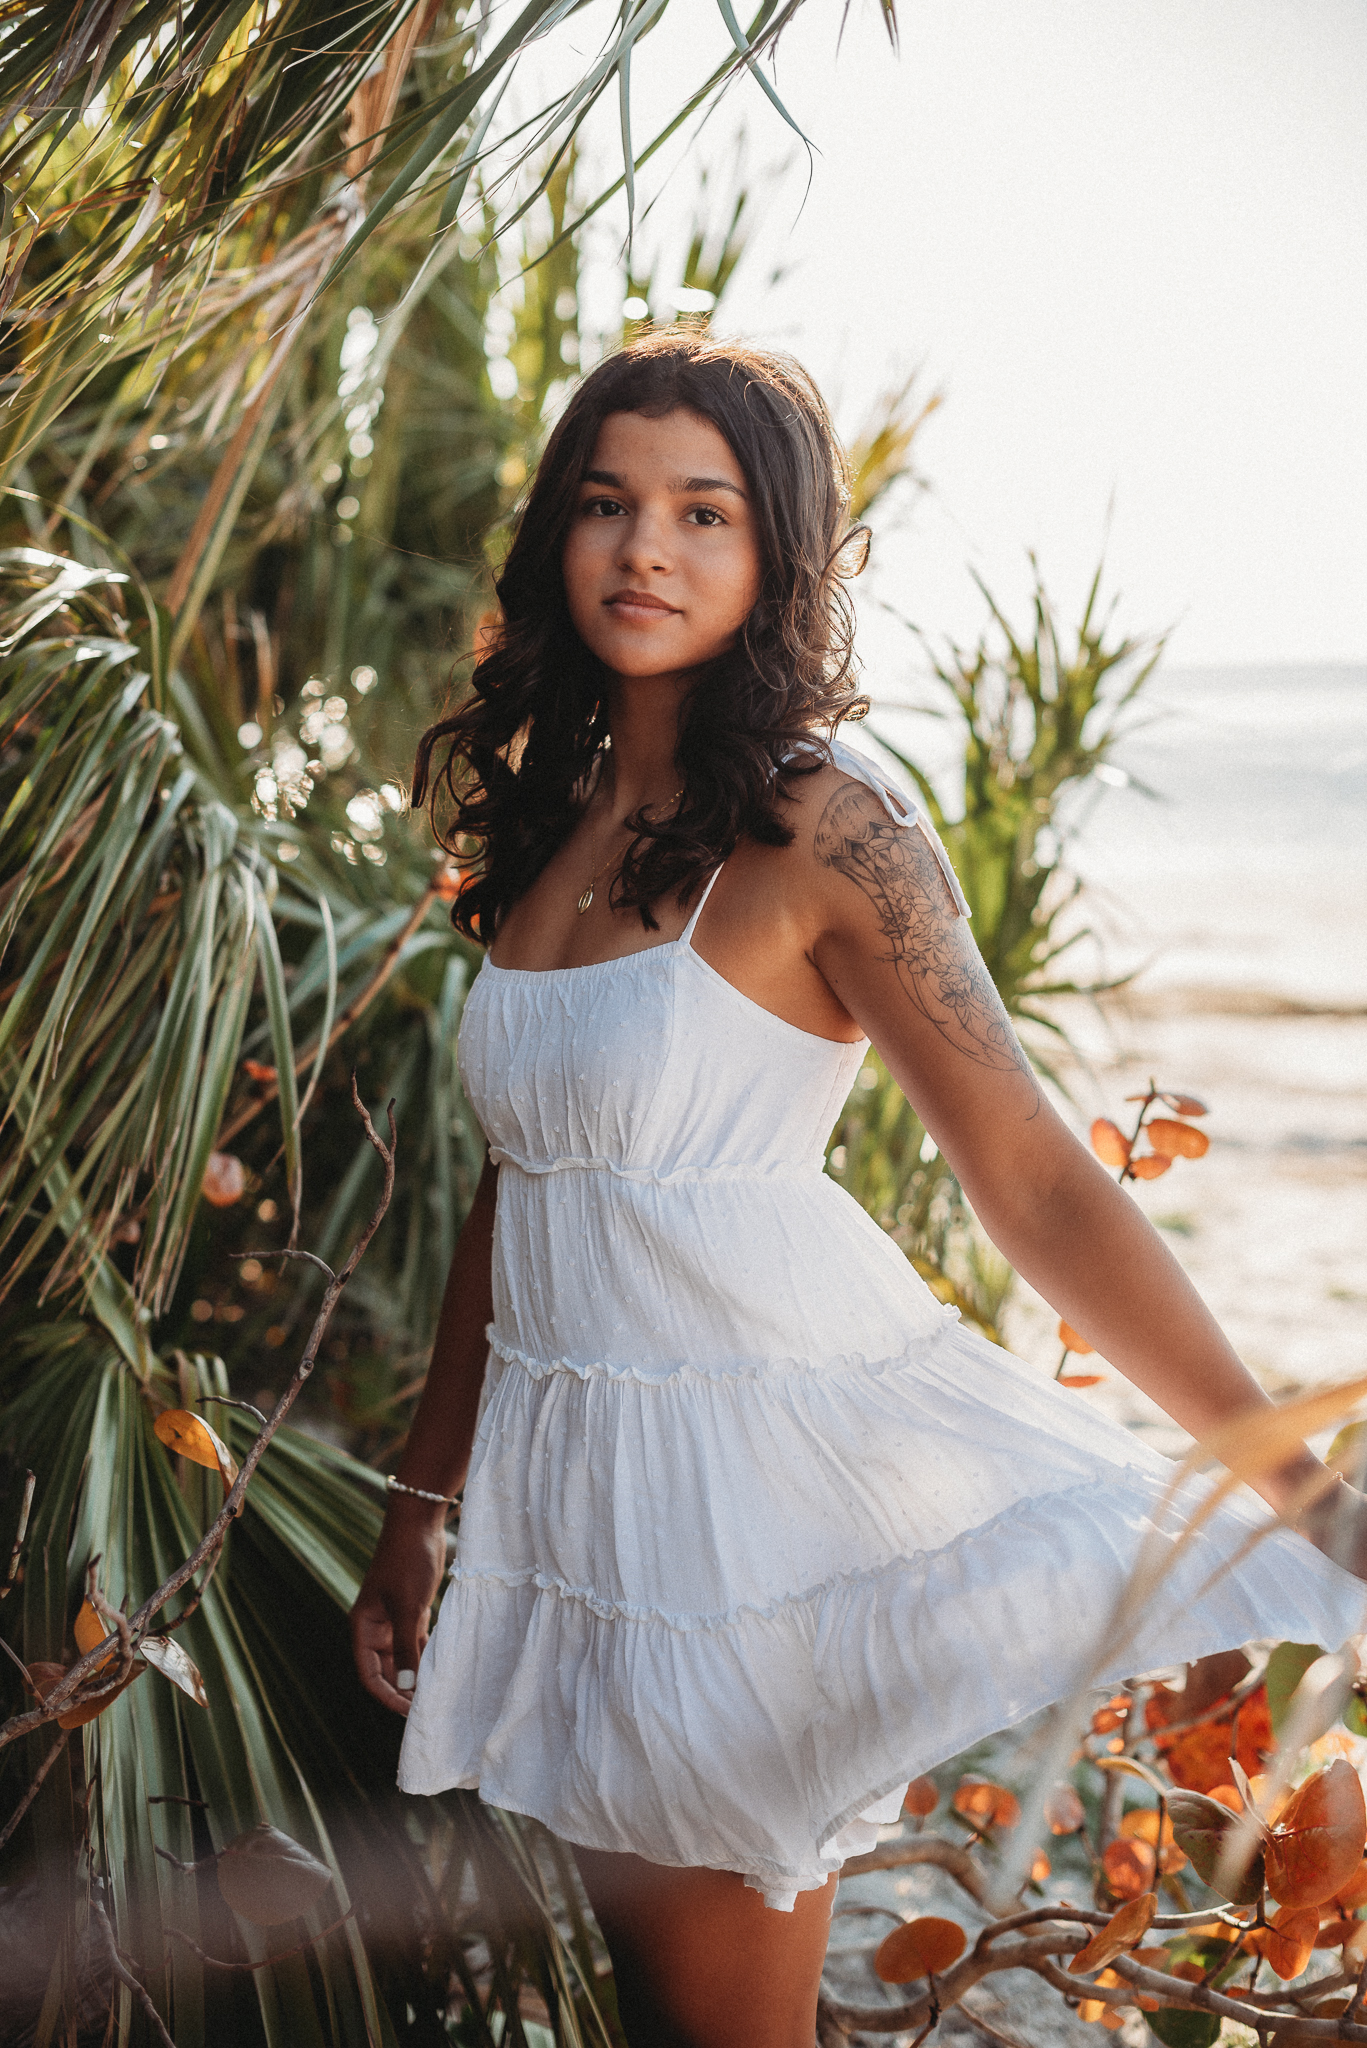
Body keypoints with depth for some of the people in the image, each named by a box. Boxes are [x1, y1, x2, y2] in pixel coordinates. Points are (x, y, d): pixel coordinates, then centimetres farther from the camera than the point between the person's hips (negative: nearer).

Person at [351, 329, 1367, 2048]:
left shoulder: (826, 830, -13)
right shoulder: (545, 822, 8)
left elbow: (1034, 1181, -14)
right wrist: (420, 1502, 19)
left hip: (764, 1458, -6)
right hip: (571, 1460, 6)